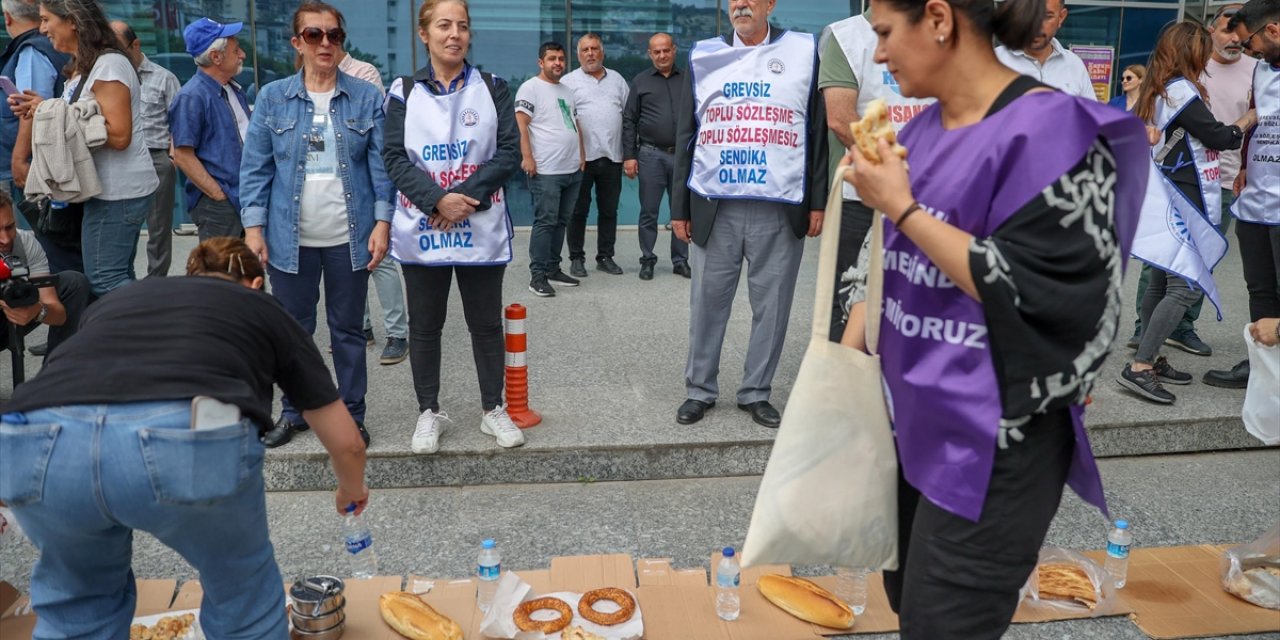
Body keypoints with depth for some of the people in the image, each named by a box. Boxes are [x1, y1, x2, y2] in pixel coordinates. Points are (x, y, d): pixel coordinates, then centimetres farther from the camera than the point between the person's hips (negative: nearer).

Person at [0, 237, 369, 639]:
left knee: (79, 595, 33)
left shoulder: (116, 297, 36)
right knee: (243, 594, 27)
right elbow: (346, 444, 35)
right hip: (187, 443, -3)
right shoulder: (264, 308, 30)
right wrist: (352, 492, 56)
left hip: (39, 446, 3)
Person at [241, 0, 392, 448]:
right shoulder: (273, 98, 3)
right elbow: (255, 167, 2)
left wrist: (382, 222, -9)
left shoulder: (367, 98, 1)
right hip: (290, 238, 1)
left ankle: (352, 414, 22)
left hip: (350, 238, -1)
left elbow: (382, 165, 0)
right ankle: (294, 411, 29)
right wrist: (253, 227, -5)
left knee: (347, 330, 10)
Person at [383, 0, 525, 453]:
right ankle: (429, 411, 24)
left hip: (481, 228, 0)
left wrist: (464, 197, -16)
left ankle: (493, 408, 24)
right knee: (425, 325, 9)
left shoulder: (492, 88, 3)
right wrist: (438, 199, -18)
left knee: (486, 323, 8)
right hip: (421, 228, 0)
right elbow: (394, 158, -4)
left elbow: (509, 153, -5)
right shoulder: (404, 92, 3)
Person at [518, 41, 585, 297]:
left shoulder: (568, 91, 20)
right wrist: (527, 157, -21)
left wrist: (582, 155, 16)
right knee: (545, 222, -7)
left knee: (561, 221, 11)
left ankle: (553, 268, 20)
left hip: (573, 169, 8)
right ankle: (538, 275, -2)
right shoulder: (530, 87, -4)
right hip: (546, 170, -8)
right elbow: (520, 124, -12)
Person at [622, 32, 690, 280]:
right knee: (648, 212, 4)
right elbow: (629, 121, 4)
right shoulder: (640, 81, 6)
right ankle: (647, 260, 14)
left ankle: (680, 261, 16)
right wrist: (629, 156, -3)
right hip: (651, 155, -1)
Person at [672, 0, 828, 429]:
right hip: (714, 207, 1)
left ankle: (756, 393, 19)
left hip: (781, 209, -1)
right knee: (707, 303, 6)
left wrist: (817, 202, -1)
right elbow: (685, 137, 10)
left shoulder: (804, 52, 7)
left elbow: (818, 132, 5)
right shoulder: (703, 56, 11)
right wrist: (680, 206, 6)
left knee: (772, 306, 5)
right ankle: (699, 391, 20)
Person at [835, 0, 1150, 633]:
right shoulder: (921, 130, 7)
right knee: (905, 600, 21)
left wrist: (901, 207, -20)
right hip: (909, 412, 8)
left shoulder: (1050, 128, -17)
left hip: (991, 439, -7)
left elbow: (1033, 298, -22)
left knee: (938, 623, 3)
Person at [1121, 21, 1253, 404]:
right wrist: (1250, 117, 10)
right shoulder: (1181, 90, -13)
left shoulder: (1154, 92, 13)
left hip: (1167, 200, 10)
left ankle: (1151, 360, 16)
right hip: (1183, 203, -10)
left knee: (1162, 283, 11)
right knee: (1187, 286, -12)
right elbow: (1219, 137, -7)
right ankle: (1139, 367, -15)